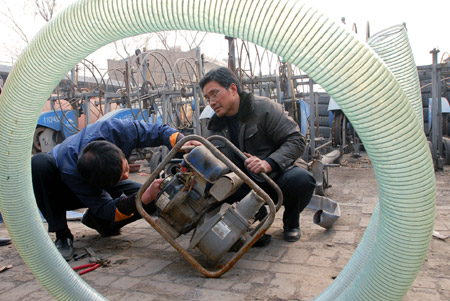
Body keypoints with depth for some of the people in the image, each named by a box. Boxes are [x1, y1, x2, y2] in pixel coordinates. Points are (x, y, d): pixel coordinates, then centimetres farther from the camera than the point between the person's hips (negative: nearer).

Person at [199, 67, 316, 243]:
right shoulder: (215, 127, 7)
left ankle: (291, 221, 1)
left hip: (276, 175, -3)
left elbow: (296, 140, -15)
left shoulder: (264, 107, -10)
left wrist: (268, 163, -30)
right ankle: (259, 217, 7)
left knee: (301, 179, -35)